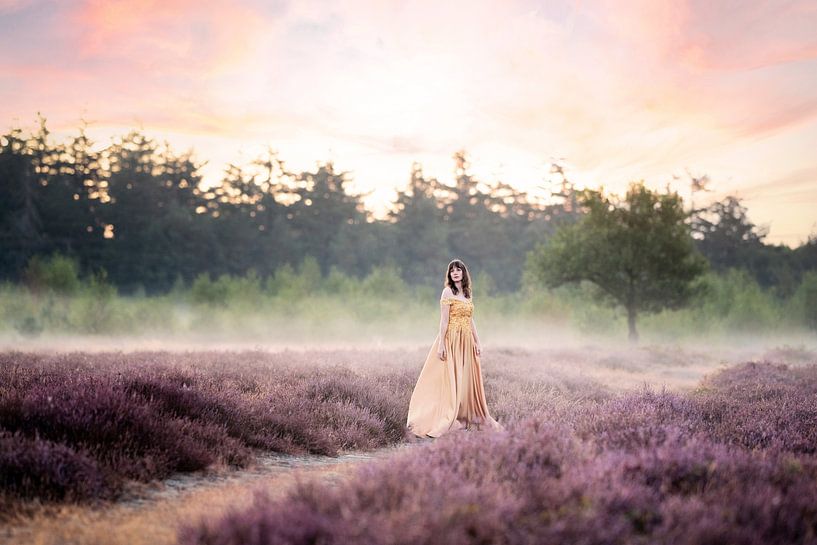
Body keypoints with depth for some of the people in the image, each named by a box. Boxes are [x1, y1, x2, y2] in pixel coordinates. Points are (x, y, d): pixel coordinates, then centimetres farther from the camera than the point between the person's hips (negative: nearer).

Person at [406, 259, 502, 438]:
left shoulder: (467, 293, 14)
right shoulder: (448, 291, -5)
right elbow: (444, 320, -11)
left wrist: (477, 342, 13)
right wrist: (441, 343, -16)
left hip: (467, 342, 7)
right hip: (452, 339, -7)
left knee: (467, 380, 8)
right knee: (450, 379, -7)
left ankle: (467, 417, 14)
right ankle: (445, 421, -5)